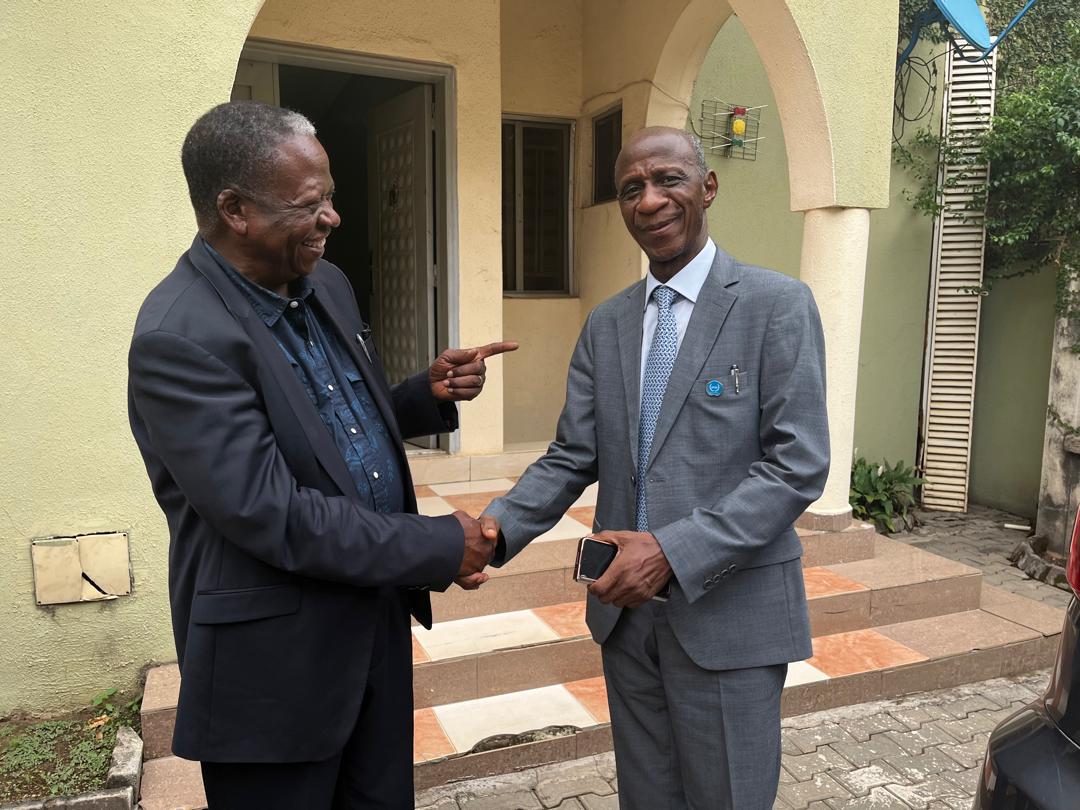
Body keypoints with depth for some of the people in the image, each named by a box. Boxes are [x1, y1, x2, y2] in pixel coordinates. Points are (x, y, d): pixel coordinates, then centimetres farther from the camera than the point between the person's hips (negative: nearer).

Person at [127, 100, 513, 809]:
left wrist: (428, 395, -4)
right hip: (277, 660, -7)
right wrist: (442, 548, -19)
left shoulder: (326, 284, 3)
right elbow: (272, 517, -26)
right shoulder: (179, 338, -22)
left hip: (378, 615, 7)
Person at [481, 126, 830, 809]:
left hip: (730, 615, -4)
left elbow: (798, 466, -15)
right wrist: (500, 527, -12)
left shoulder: (778, 306, -9)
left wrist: (673, 550, -23)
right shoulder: (606, 324, 7)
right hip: (626, 608, 5)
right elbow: (573, 457, 5)